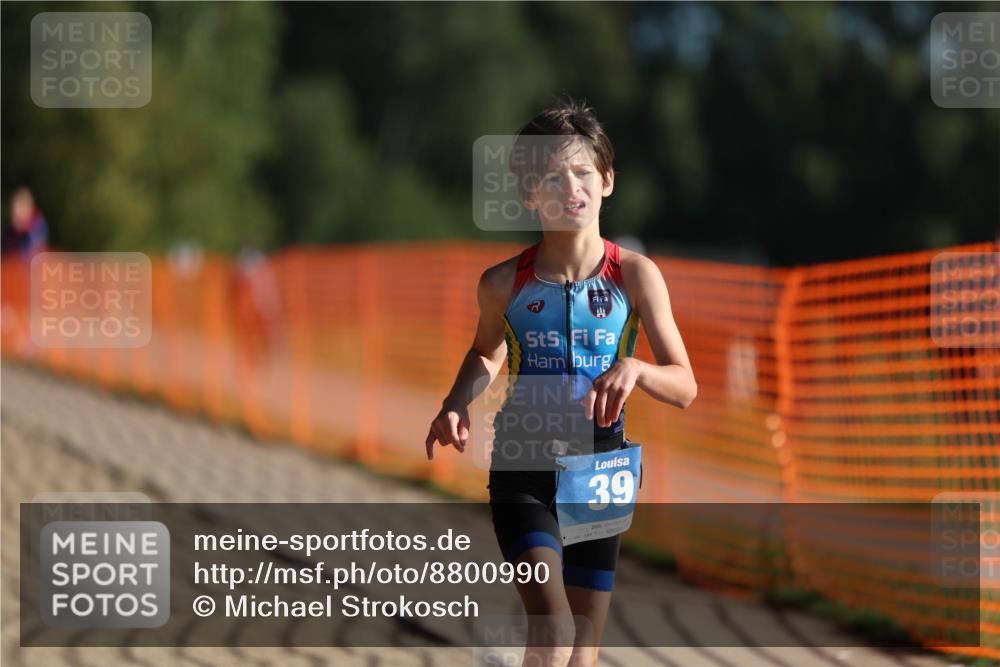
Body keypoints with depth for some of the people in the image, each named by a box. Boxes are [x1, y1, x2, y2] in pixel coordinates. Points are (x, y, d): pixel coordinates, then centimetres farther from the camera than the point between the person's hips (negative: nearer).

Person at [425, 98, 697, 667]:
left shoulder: (635, 275, -8)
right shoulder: (505, 283, -6)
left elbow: (685, 387, -9)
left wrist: (633, 368, -29)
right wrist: (457, 405, -2)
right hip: (524, 470, -1)